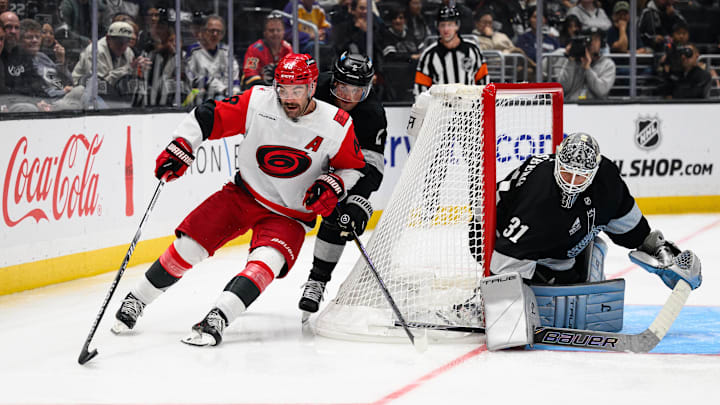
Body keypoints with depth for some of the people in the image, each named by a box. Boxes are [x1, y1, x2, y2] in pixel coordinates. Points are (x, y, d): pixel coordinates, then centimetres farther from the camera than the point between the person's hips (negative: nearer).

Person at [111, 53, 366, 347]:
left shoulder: (337, 126, -15)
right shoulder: (258, 102, -15)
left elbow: (353, 167, -1)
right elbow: (207, 117, -7)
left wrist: (333, 185, -20)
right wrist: (180, 148, -17)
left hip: (290, 215, -1)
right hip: (243, 195, 2)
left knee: (266, 262, -29)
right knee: (188, 245, -4)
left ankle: (216, 320, -37)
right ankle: (135, 301, 14)